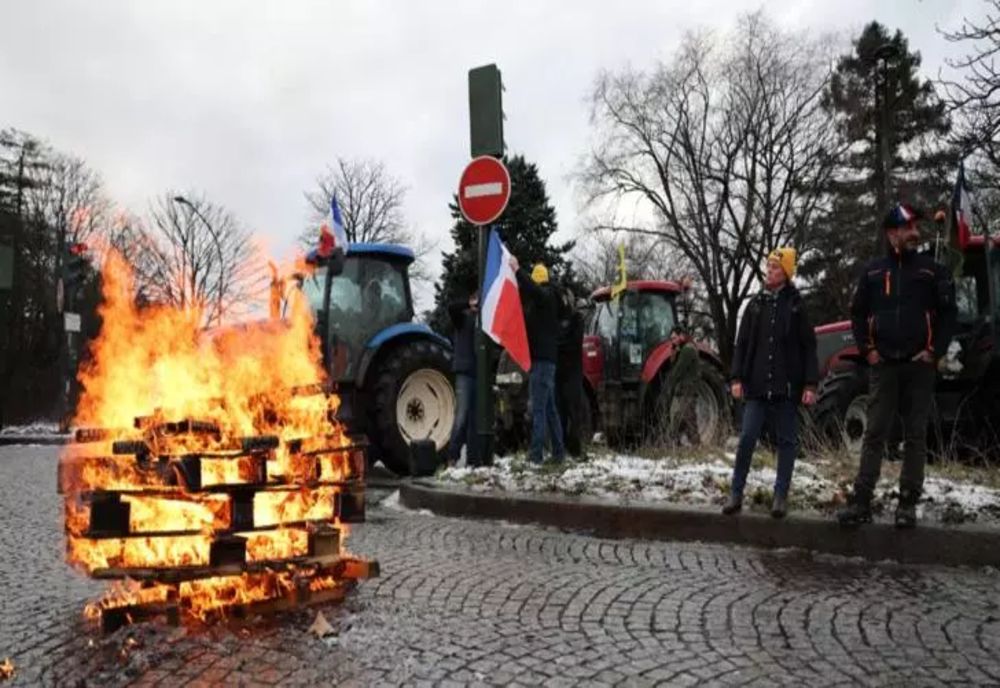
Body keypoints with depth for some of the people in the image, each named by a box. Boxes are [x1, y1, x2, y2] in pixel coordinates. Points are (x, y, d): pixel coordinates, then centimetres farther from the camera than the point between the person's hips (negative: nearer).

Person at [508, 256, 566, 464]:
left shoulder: (546, 295, -7)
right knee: (550, 408, 12)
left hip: (542, 360, -10)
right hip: (544, 359, 10)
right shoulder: (541, 299, 23)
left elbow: (533, 289, -31)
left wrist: (517, 270, -32)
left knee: (538, 408, -12)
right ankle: (558, 451, 17)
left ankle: (535, 453, -13)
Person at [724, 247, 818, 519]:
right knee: (747, 438, -2)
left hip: (787, 387, -1)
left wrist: (810, 384, -7)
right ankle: (736, 493, 6)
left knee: (787, 441, 6)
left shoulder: (796, 306, 3)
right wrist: (737, 378, 0)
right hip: (757, 386, 2)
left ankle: (781, 496, 14)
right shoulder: (756, 304, 9)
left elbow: (809, 348, 0)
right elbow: (741, 344, 9)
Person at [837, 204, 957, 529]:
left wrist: (935, 351, -6)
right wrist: (867, 349, 1)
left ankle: (908, 504, 10)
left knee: (915, 436, 4)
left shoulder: (932, 269, 5)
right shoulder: (873, 271, 8)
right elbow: (858, 313, 12)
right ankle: (861, 502, 0)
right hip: (884, 365, 0)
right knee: (874, 434, -1)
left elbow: (948, 313, 3)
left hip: (919, 366, 0)